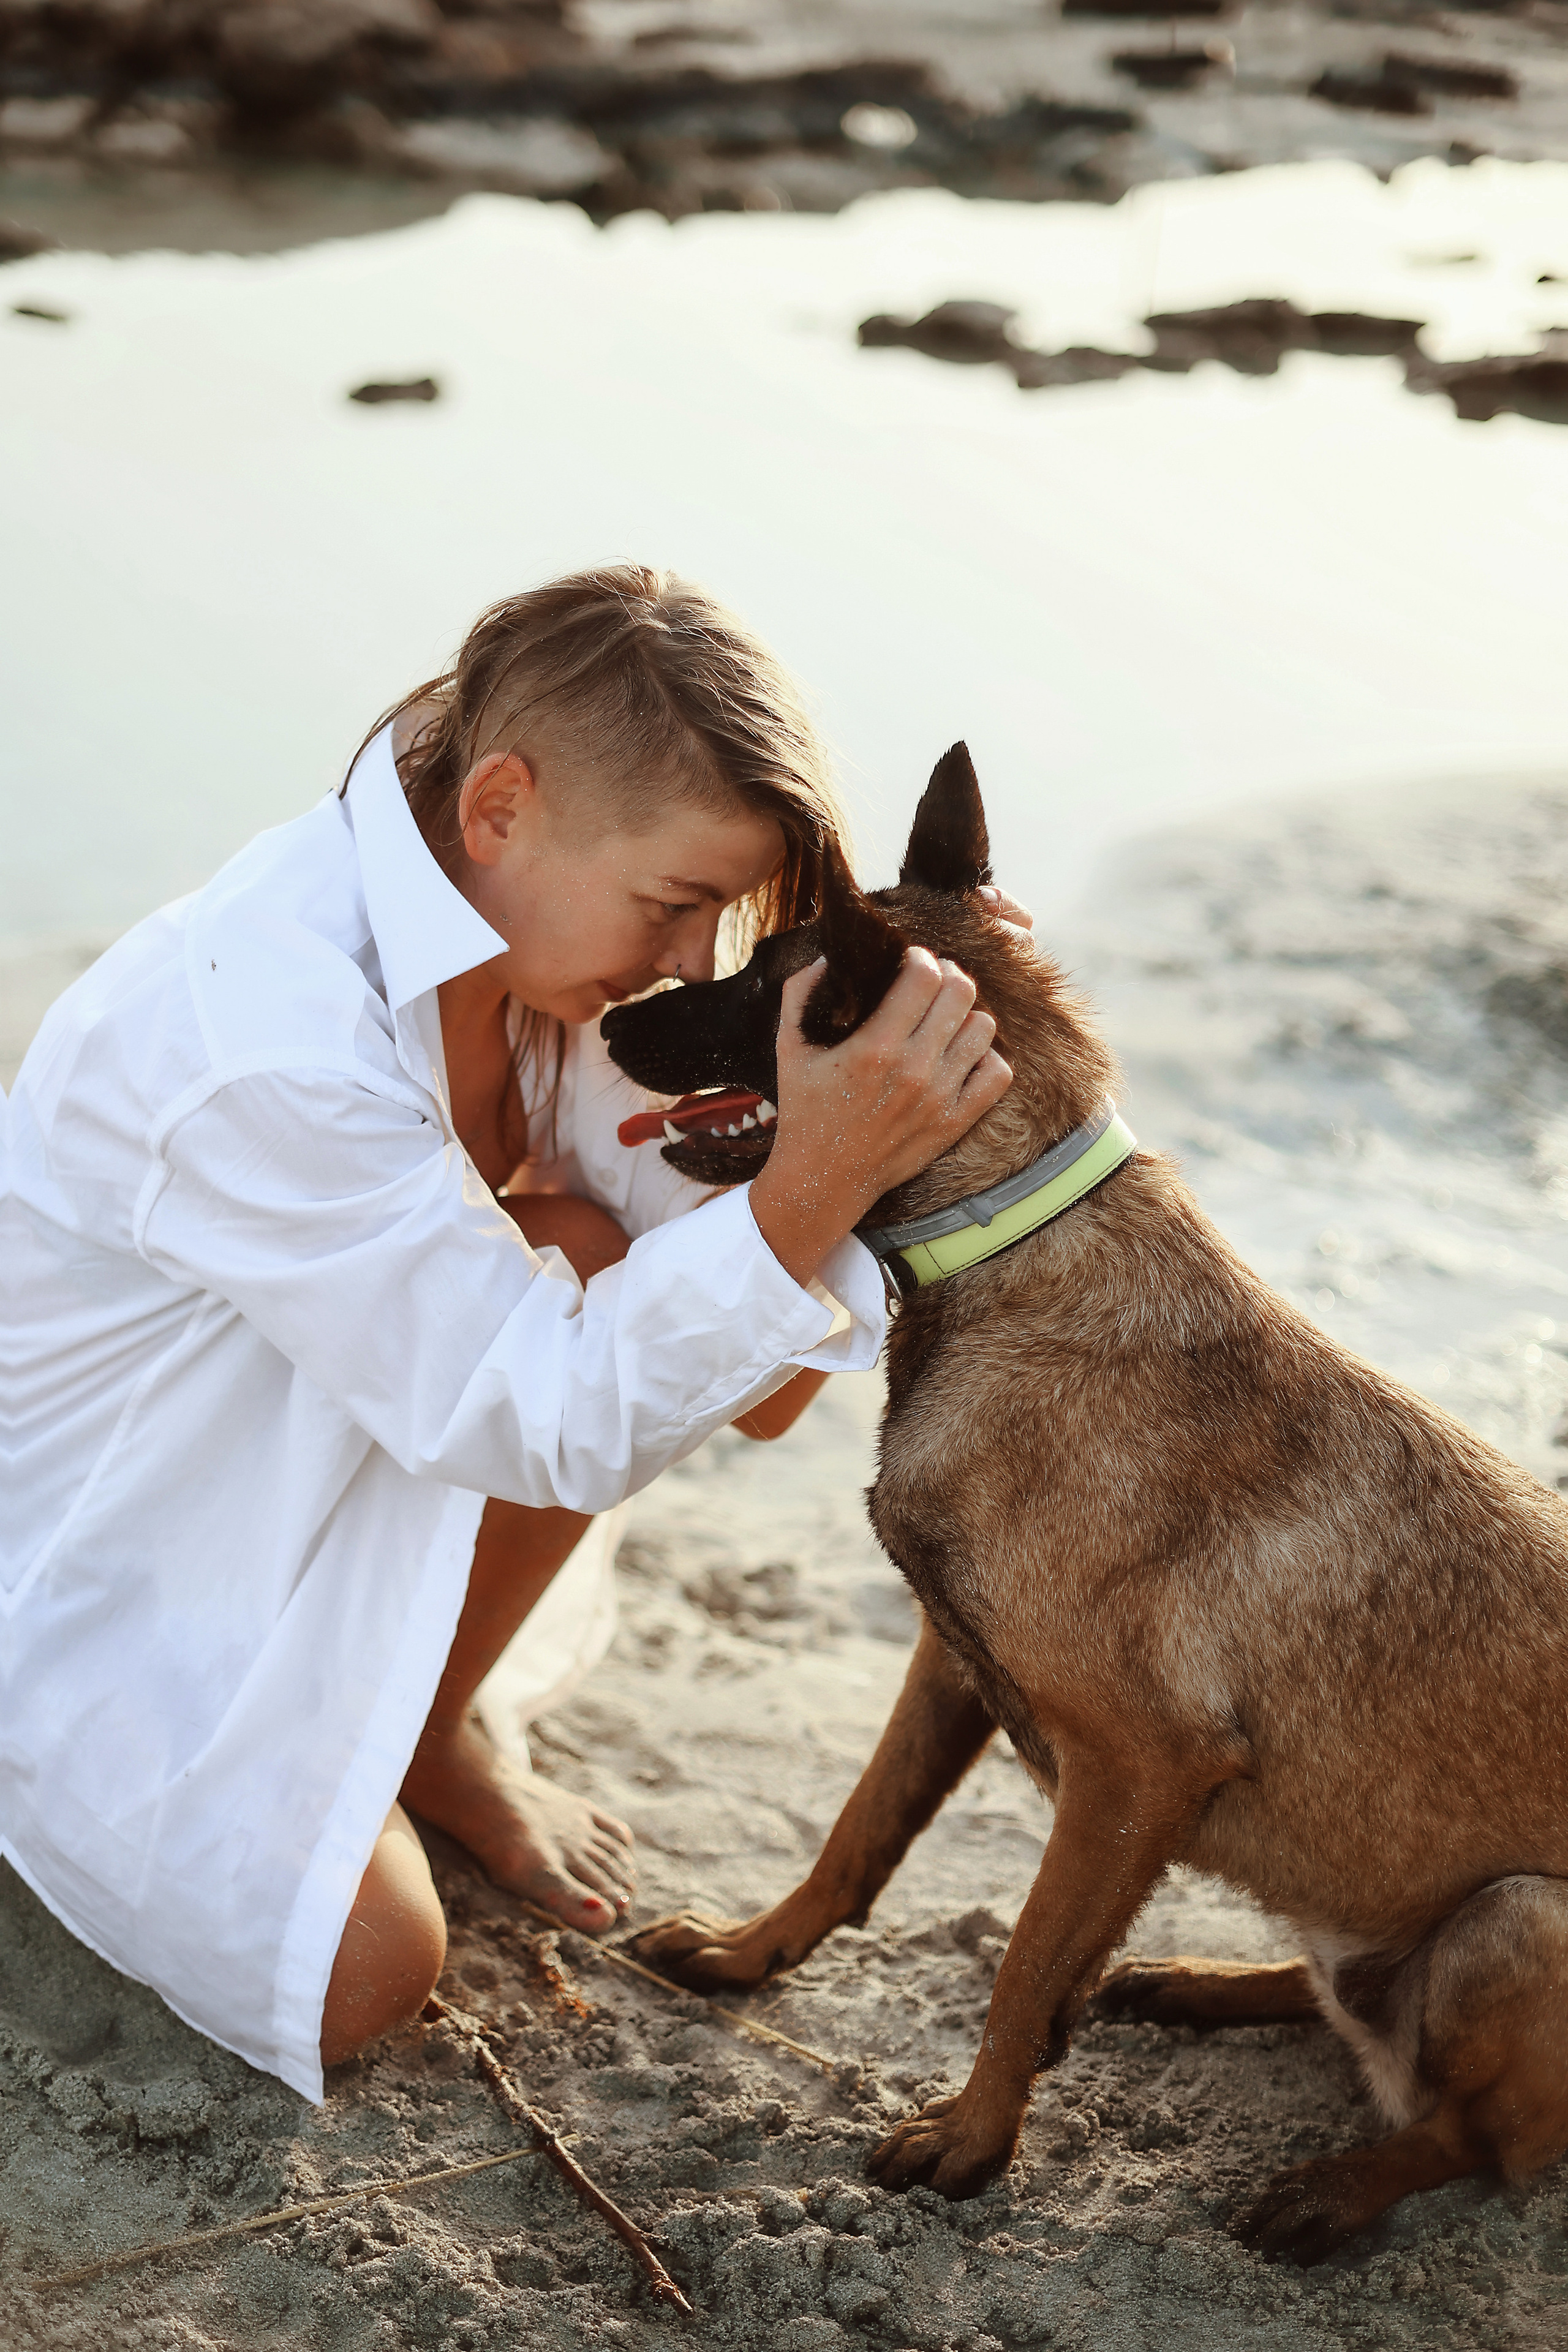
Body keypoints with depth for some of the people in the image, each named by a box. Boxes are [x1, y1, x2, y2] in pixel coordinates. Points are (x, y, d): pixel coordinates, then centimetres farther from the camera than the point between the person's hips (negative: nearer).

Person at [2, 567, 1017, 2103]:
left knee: (619, 1274, -17)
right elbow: (539, 1423, -33)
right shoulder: (265, 1047, -39)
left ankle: (430, 1736, 6)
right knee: (358, 1983, -13)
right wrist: (814, 1189, -44)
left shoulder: (502, 915, -15)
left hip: (272, 1449, 7)